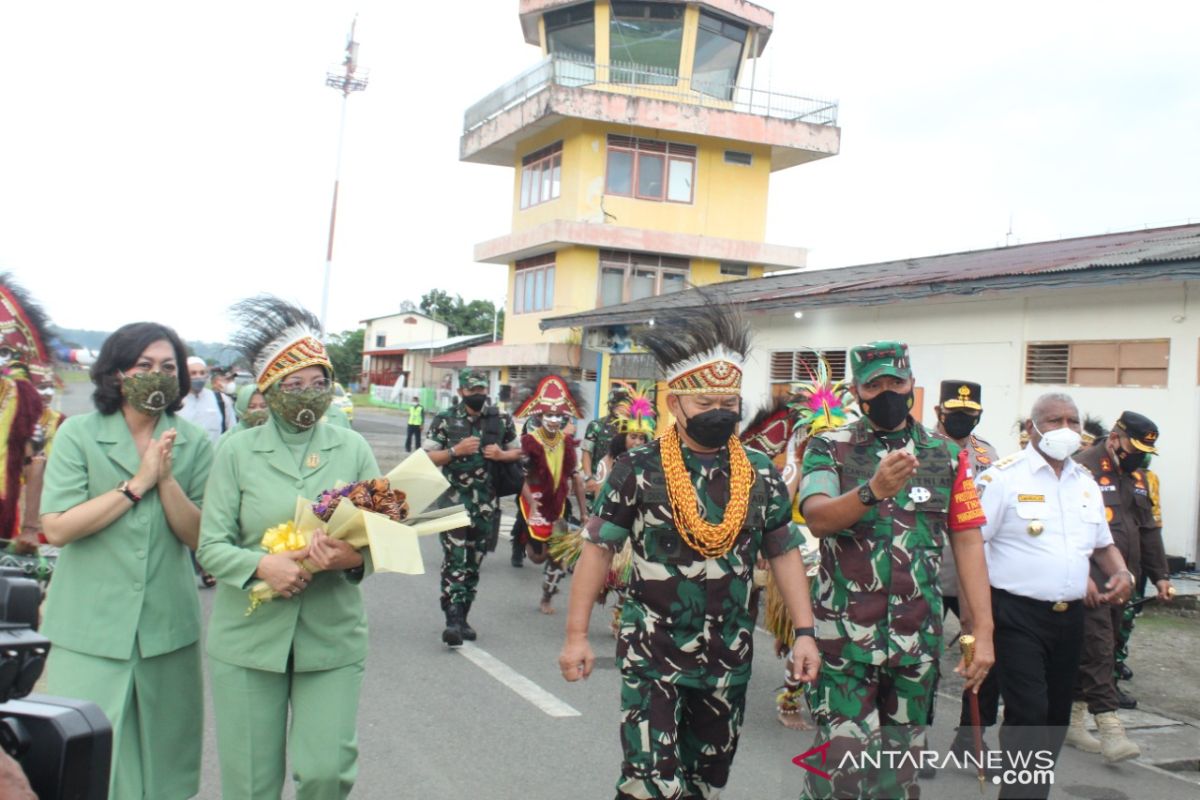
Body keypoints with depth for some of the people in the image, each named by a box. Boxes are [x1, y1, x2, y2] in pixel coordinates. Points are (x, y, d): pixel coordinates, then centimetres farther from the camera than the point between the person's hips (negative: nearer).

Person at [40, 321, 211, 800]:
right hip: (89, 628, -2)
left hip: (167, 628, 2)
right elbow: (56, 528, -12)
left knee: (160, 757, 12)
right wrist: (136, 484, -15)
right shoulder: (78, 434, -3)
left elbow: (199, 536, -3)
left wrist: (167, 478, -17)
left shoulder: (195, 445, 3)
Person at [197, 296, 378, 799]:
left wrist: (354, 558, -20)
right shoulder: (238, 451, 1)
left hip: (332, 635, 1)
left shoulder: (353, 449, 4)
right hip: (248, 636, 0)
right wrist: (261, 565, -22)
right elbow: (210, 545, -3)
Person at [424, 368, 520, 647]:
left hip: (486, 503, 3)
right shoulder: (444, 421, 1)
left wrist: (501, 454, -3)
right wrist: (455, 451, -14)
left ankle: (462, 618, 21)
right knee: (455, 560, -12)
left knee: (474, 561, 10)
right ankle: (452, 621, -14)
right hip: (454, 500, -3)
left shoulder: (501, 421, 9)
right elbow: (426, 458, 0)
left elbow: (518, 451, 18)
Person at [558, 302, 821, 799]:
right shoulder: (637, 470, -9)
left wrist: (804, 633, -1)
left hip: (728, 656, 4)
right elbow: (598, 551, -5)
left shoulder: (761, 475, 0)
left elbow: (785, 554, 7)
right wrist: (577, 634, -8)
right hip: (651, 654, -3)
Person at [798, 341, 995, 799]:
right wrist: (873, 490, -37)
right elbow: (817, 520, -18)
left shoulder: (947, 456, 6)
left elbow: (967, 542, 3)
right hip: (845, 636, -3)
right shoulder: (829, 449, -1)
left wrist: (983, 631, -4)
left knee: (903, 757, 14)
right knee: (844, 762, -4)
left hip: (918, 638, 3)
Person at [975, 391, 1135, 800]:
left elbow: (1103, 543, 24)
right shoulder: (1003, 477, -8)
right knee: (1029, 713, -12)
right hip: (1018, 615, -7)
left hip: (1070, 616, 7)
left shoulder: (1085, 482, 13)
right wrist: (973, 611, -16)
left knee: (1056, 714, 14)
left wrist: (1122, 573, 2)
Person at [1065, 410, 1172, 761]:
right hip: (1091, 579, -9)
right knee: (1097, 649, -10)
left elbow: (1149, 529, 23)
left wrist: (1159, 575, 19)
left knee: (1100, 650, 11)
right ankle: (1110, 729, -11)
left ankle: (1072, 721, 20)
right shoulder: (1084, 468, -11)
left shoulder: (1137, 476, 17)